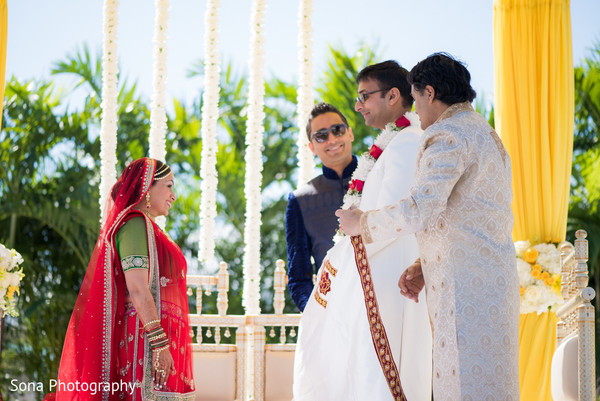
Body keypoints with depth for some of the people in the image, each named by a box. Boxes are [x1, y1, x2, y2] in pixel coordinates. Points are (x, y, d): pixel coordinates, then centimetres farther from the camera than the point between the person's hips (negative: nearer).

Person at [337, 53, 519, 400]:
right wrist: (423, 269, 18)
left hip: (467, 285, -10)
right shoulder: (486, 135, 23)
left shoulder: (448, 135, -10)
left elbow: (420, 210, -22)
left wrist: (362, 222, -6)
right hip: (497, 278, 10)